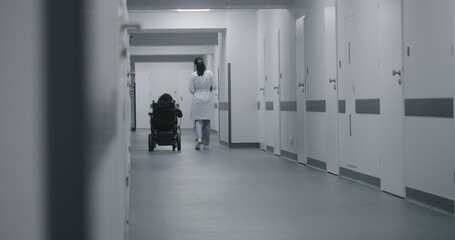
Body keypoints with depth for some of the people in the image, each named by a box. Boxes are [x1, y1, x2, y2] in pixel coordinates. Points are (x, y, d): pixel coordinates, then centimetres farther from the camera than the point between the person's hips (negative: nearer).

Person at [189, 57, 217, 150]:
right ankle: (206, 143, 13)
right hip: (208, 99, 2)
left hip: (197, 99, -2)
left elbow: (191, 90, -6)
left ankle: (199, 138, -20)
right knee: (207, 121, 10)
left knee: (198, 120, 6)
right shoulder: (210, 73, -4)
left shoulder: (193, 75, -8)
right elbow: (214, 87, -1)